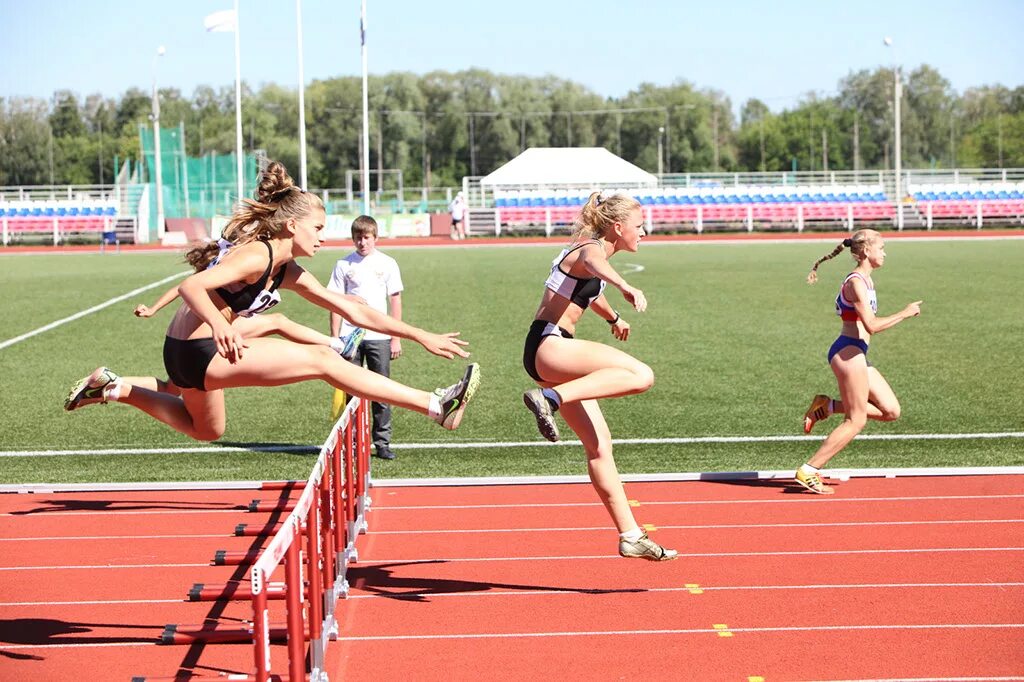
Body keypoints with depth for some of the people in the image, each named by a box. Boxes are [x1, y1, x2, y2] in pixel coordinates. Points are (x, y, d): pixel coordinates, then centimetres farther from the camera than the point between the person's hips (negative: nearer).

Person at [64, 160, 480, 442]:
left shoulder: (289, 272, 9)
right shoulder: (256, 254, -17)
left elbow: (351, 310, 10)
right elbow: (191, 286, -29)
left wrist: (420, 336, 7)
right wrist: (218, 325, -48)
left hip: (192, 353, 9)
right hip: (197, 350, -9)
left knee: (206, 430, 33)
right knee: (323, 361, -13)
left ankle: (115, 390, 24)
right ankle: (436, 407, -16)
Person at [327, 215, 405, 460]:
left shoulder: (387, 264, 4)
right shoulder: (344, 265, 3)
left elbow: (395, 301, 6)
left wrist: (396, 338, 2)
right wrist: (335, 339, -1)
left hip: (379, 337, 0)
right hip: (350, 337, 0)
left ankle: (382, 443, 8)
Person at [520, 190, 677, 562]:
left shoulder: (593, 249, 21)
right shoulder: (592, 249, -10)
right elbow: (593, 264, -39)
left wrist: (613, 317, 65)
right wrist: (627, 288, -60)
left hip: (554, 355, 10)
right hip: (548, 346, -10)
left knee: (599, 446, 7)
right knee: (640, 375, -29)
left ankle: (631, 536, 8)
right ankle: (549, 398, -34)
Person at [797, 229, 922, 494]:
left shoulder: (865, 280, 18)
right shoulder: (856, 282, -14)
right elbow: (871, 325, -22)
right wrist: (905, 313, -15)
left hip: (857, 355, 10)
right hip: (848, 353, -10)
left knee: (891, 411, 6)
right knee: (856, 421, -6)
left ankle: (828, 406, 8)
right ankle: (808, 471, -4)